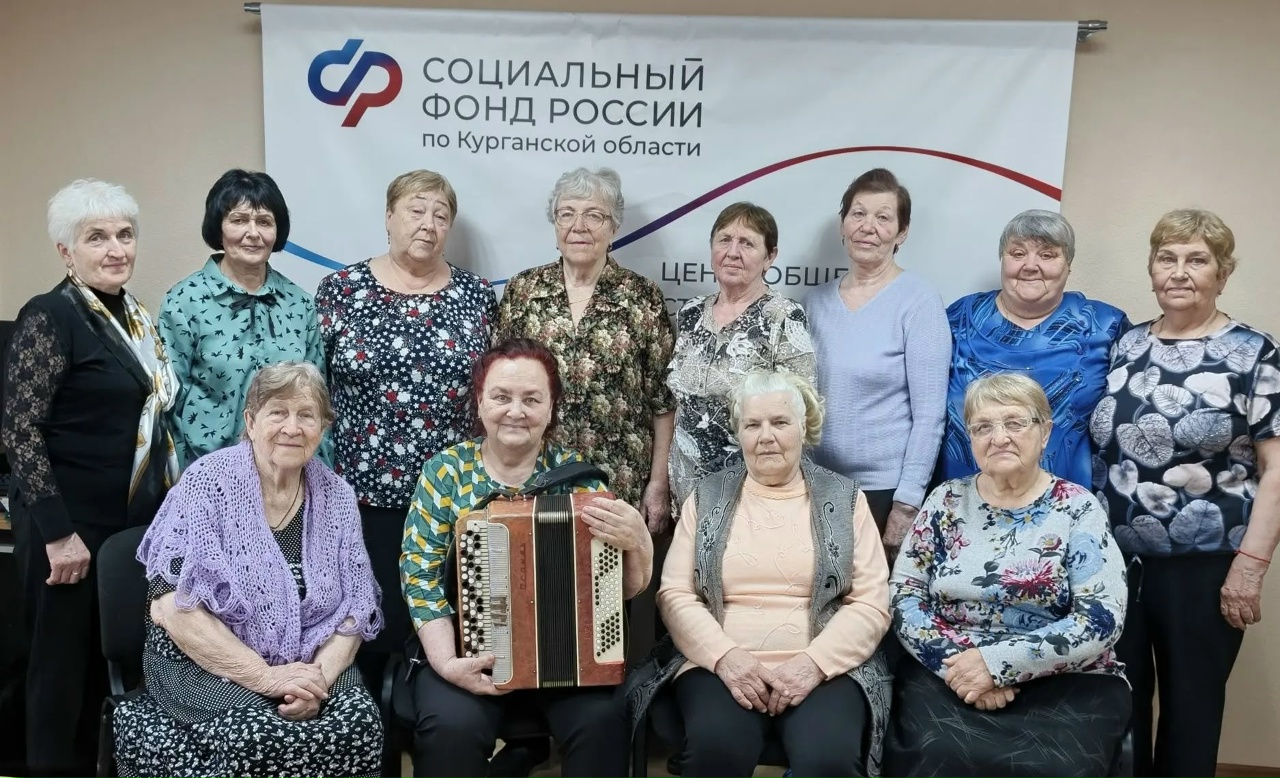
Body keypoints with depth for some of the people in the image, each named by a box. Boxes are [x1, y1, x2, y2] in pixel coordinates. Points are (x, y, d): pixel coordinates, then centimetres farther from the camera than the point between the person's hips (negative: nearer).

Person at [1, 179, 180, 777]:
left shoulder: (133, 317, 10)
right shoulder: (49, 317, -13)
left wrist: (166, 507, 15)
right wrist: (58, 532, -20)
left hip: (135, 523, 7)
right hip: (72, 527, -7)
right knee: (65, 670, 6)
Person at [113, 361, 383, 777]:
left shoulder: (337, 496, 2)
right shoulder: (207, 483, -9)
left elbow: (355, 608, 2)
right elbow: (172, 606, -15)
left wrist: (320, 676, -17)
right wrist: (264, 677, -20)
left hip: (310, 665, 3)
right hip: (208, 665, -3)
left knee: (359, 726, -24)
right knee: (258, 738, -31)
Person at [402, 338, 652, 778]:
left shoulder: (575, 473, 1)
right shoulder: (446, 471, 1)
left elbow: (626, 590, -1)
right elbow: (419, 573, -4)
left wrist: (637, 542, -24)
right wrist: (446, 662, -19)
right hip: (468, 646, 0)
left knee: (600, 720, -26)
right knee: (452, 726, -28)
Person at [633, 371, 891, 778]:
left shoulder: (845, 498, 8)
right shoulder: (706, 497, 10)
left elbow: (871, 604, 2)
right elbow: (675, 594, 4)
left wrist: (813, 662, -13)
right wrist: (723, 655, -12)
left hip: (825, 668, 0)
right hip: (721, 664, 0)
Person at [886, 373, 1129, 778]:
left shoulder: (1078, 509, 0)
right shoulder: (945, 501, 7)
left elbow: (1102, 618, -9)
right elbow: (903, 597, 4)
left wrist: (997, 663, -17)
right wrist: (955, 662, -13)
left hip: (1064, 684, -1)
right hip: (948, 676, 1)